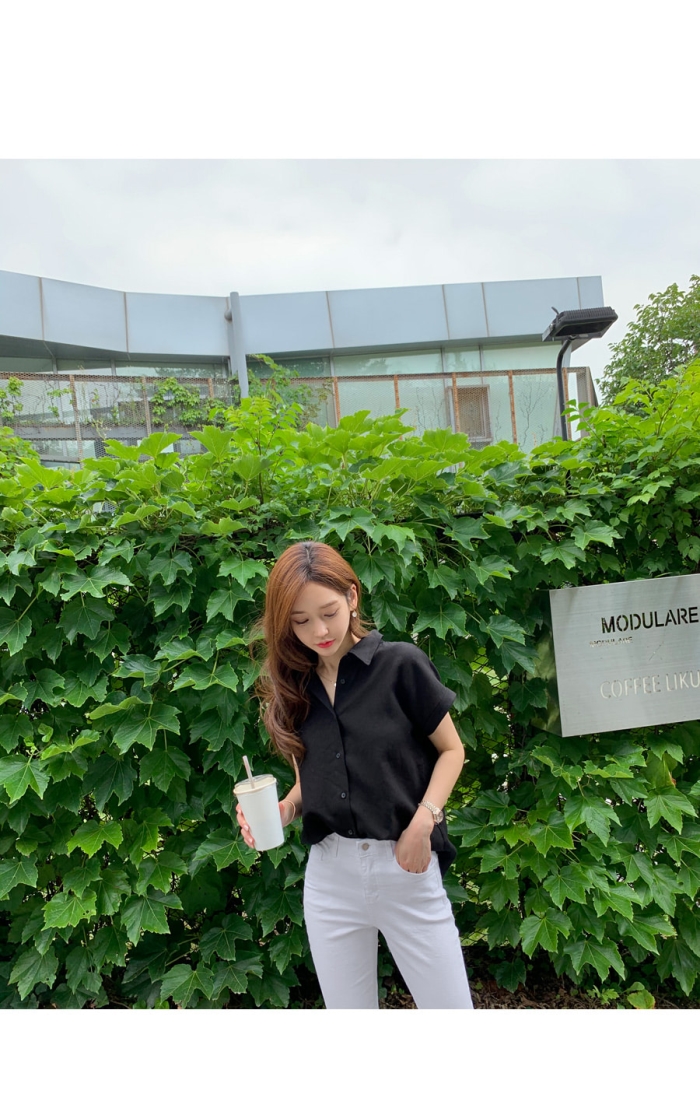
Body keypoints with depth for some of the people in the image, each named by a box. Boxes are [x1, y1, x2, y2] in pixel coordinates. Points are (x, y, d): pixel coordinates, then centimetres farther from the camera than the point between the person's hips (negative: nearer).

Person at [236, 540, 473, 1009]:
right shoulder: (292, 687, 5)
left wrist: (423, 821, -14)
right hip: (329, 874, 4)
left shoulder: (401, 664, -8)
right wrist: (281, 810, -7)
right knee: (347, 1005, 16)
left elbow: (451, 748, -1)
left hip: (405, 869, -3)